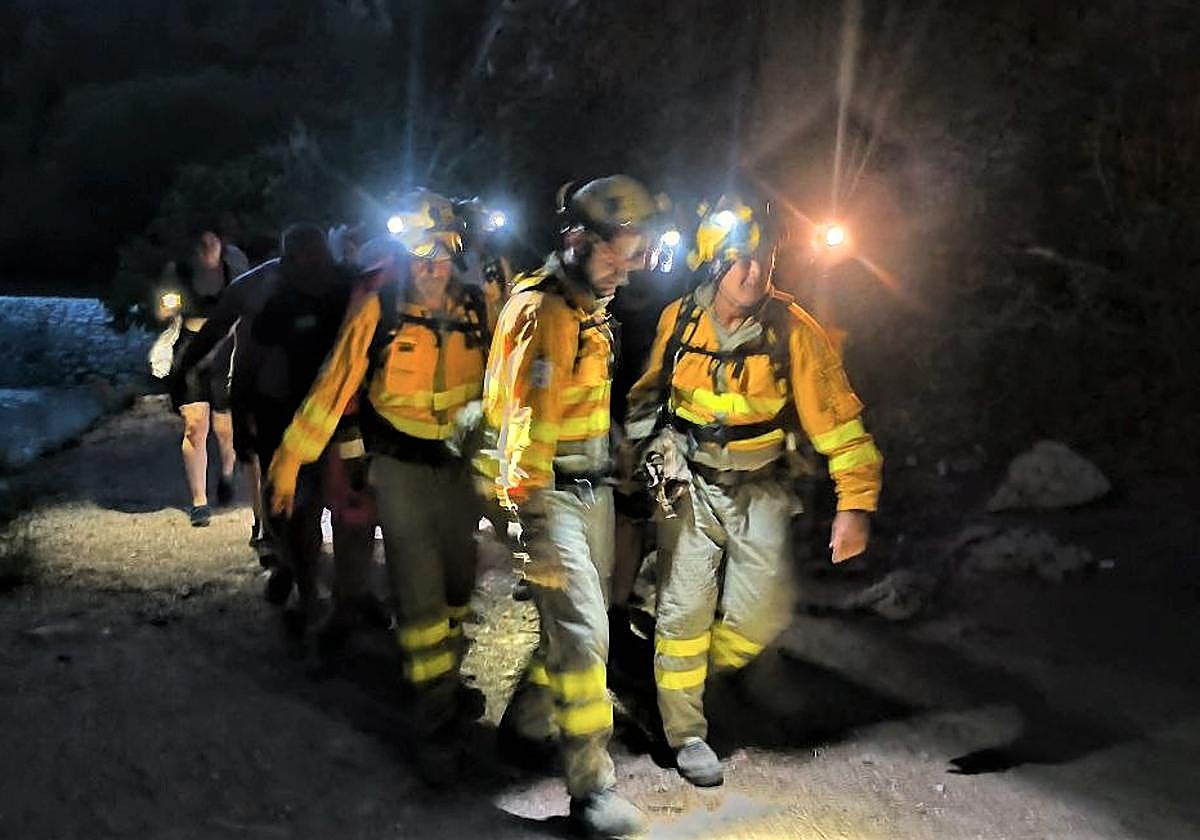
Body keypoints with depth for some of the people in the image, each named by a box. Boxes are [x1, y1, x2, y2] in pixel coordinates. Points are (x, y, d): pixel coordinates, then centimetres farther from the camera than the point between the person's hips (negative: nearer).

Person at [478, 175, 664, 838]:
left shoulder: (591, 309, 13)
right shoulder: (541, 310, -17)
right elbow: (526, 421, -23)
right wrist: (527, 514, -26)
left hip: (593, 489, 9)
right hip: (550, 492, -9)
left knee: (584, 620, 18)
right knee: (583, 632, -11)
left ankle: (529, 715, 40)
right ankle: (591, 784, -4)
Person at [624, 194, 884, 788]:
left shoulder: (791, 330, -14)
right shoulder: (679, 320, -8)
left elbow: (836, 418, -16)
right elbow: (649, 390, 13)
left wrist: (855, 503, -22)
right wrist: (654, 443, 3)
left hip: (758, 490, 0)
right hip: (690, 486, 0)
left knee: (763, 615, -4)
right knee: (685, 608, -3)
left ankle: (703, 667, 29)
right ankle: (685, 731, 15)